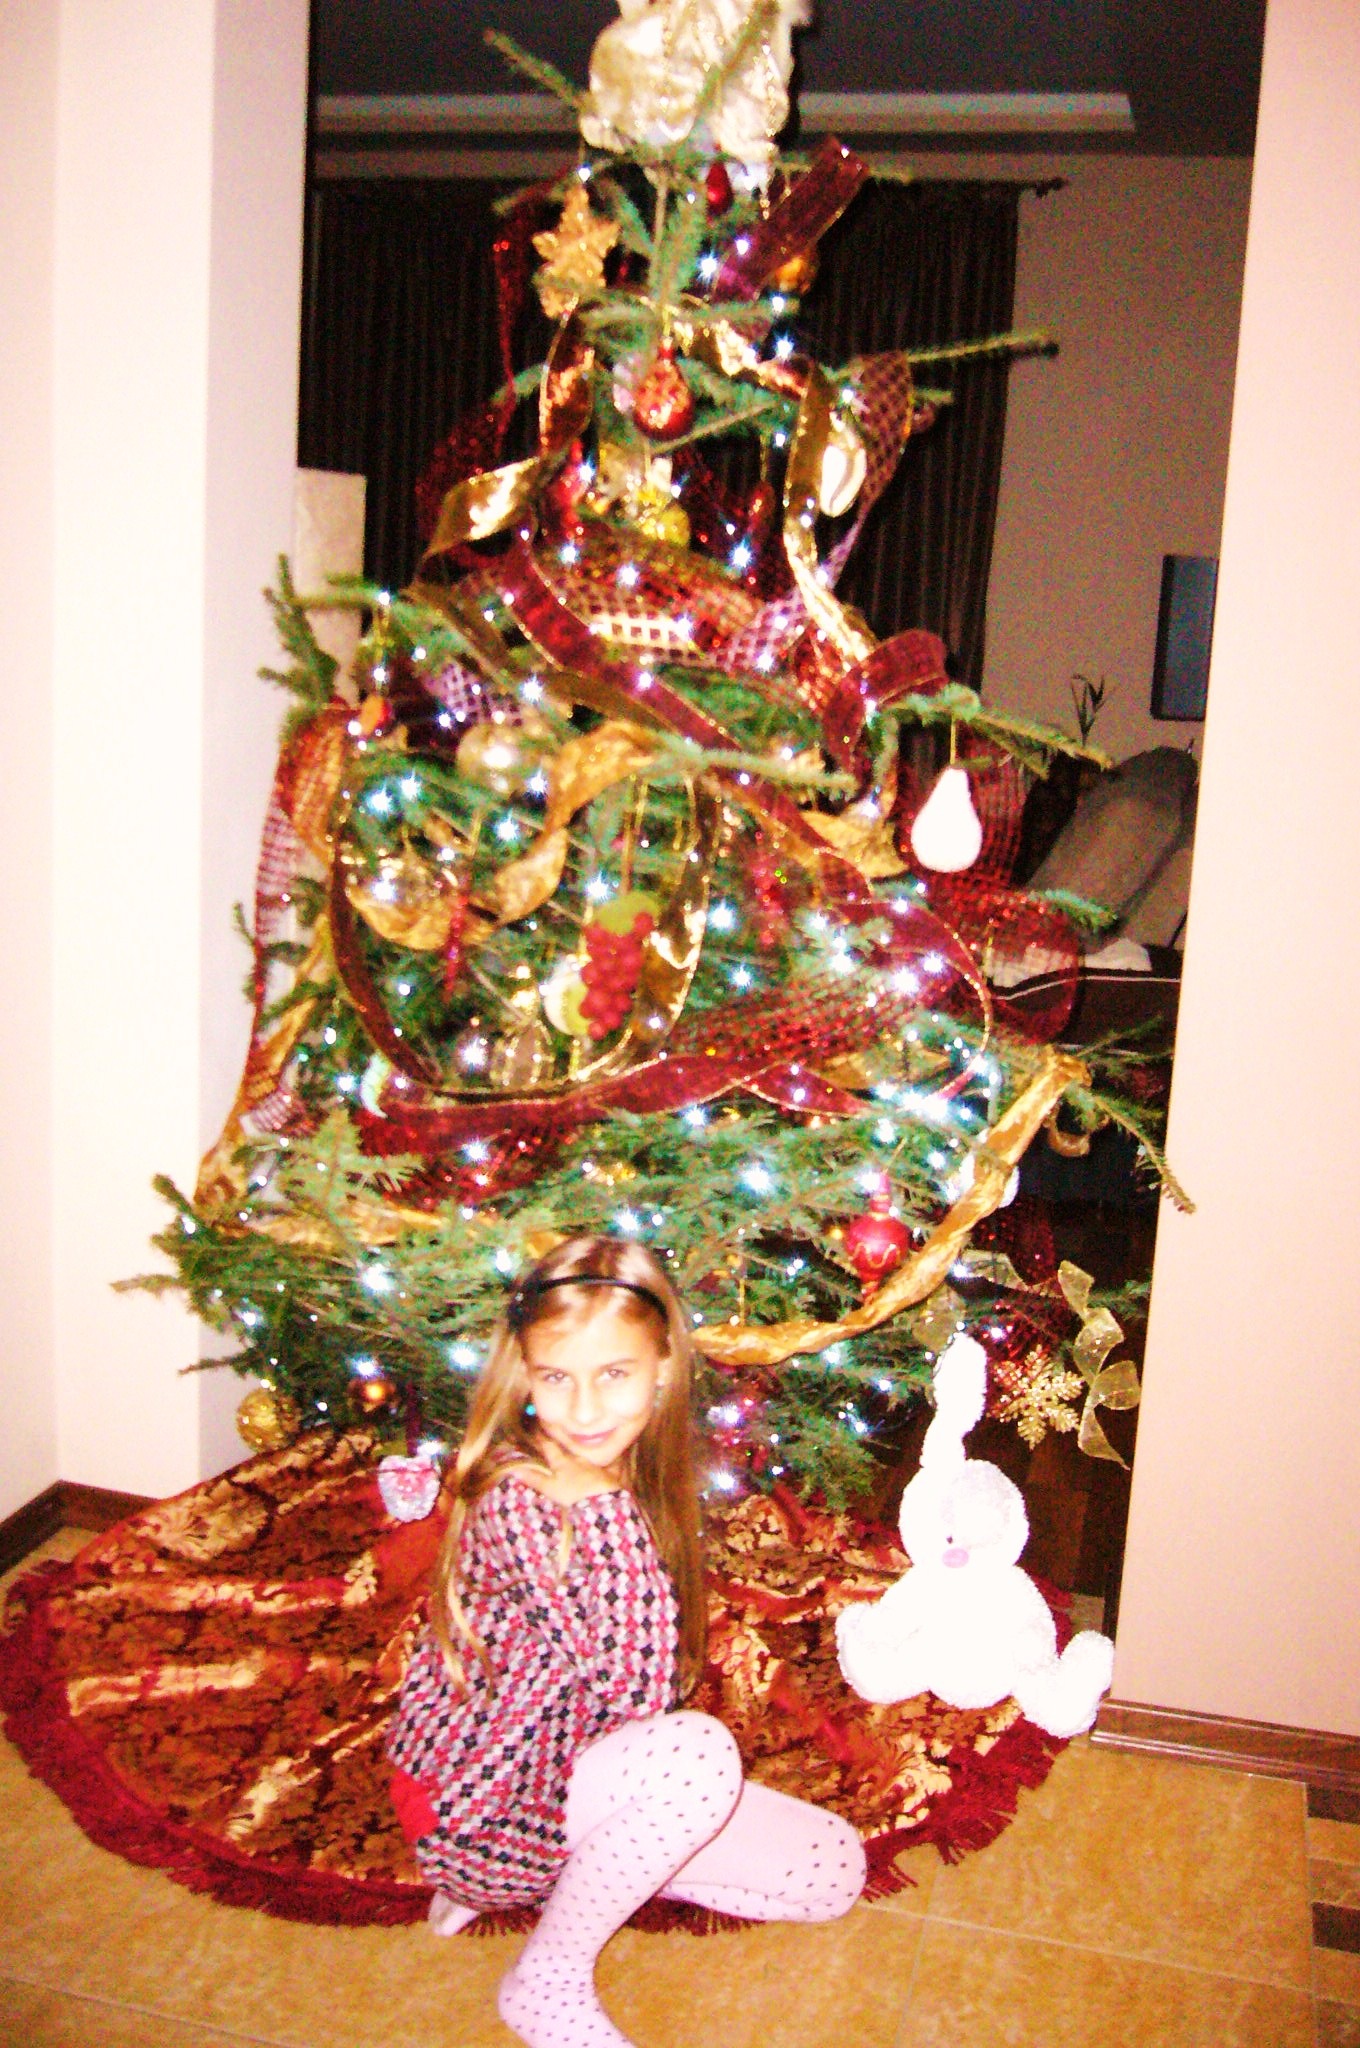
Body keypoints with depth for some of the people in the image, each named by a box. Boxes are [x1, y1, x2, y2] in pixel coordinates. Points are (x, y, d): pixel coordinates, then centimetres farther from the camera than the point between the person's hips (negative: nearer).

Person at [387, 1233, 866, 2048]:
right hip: (474, 1803, -8)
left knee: (835, 1871, 2)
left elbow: (643, 1691, 4)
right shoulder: (516, 1497, -27)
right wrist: (607, 1505, -31)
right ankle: (548, 1982, -10)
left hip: (584, 1774, 8)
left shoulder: (647, 1480, -3)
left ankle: (583, 1872, 11)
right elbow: (637, 1690, -30)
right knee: (701, 1750, -34)